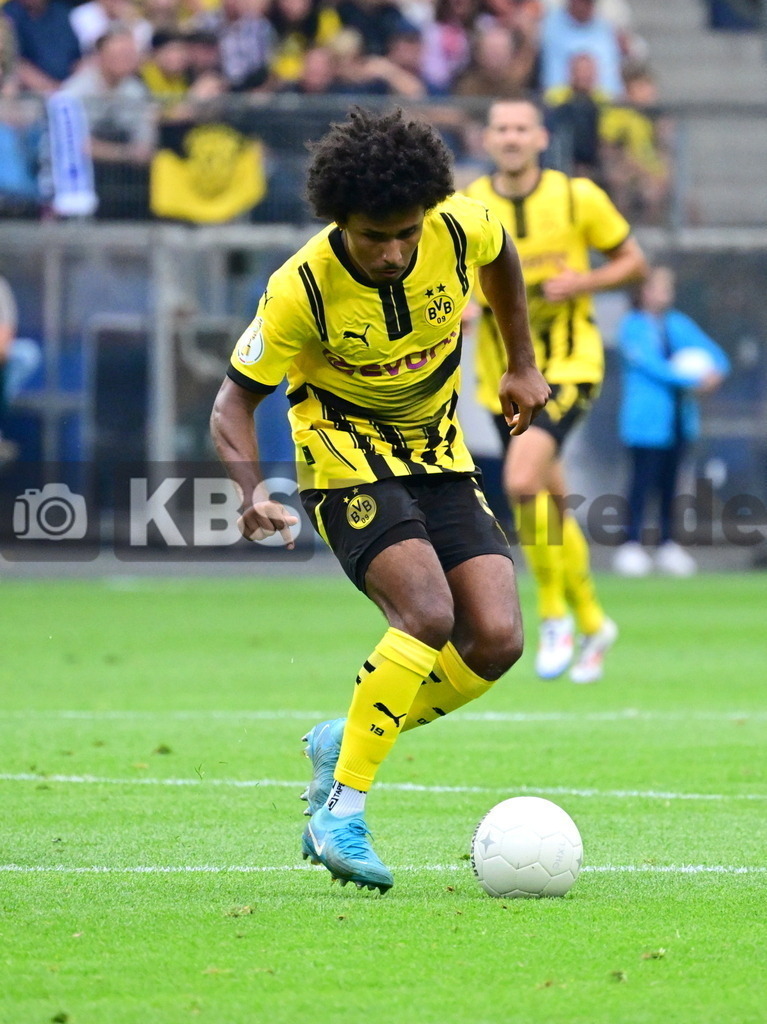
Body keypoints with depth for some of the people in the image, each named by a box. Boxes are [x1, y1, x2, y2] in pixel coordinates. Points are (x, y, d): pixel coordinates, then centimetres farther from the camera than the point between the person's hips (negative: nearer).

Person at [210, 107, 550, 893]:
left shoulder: (459, 230, -17)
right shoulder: (302, 290, -25)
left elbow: (500, 259, 10)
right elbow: (237, 395, -14)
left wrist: (521, 364, 15)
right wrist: (251, 492, -30)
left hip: (439, 452, 5)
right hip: (345, 452, -5)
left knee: (496, 641, -10)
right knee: (428, 615, -27)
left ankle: (343, 743, 12)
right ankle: (341, 811, -16)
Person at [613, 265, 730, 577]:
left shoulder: (678, 324, 14)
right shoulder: (633, 326, -4)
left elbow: (711, 351, 11)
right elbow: (651, 364, -15)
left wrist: (716, 371, -13)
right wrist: (694, 381, -21)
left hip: (678, 419, 6)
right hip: (645, 419, -6)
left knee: (669, 480, 8)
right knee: (643, 479, -9)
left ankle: (667, 545, 13)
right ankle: (632, 546, -6)